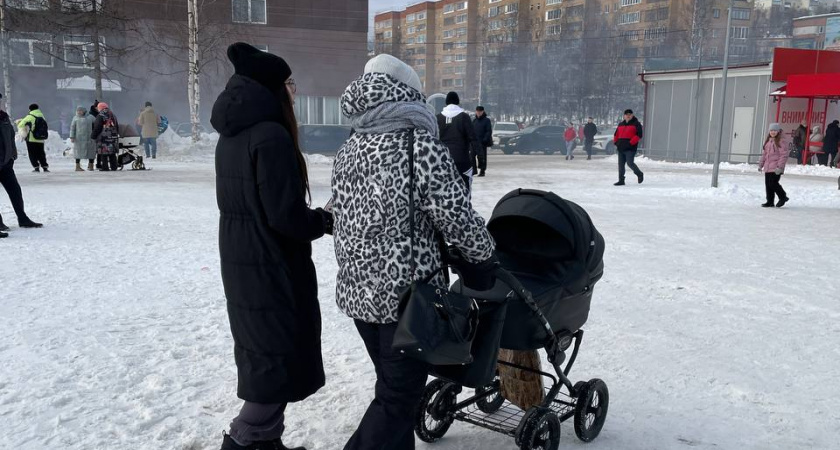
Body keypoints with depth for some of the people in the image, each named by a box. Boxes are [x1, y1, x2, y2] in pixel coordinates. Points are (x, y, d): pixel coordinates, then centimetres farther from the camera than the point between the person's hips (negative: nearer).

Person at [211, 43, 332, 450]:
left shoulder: (231, 135, 11)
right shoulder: (271, 135, -19)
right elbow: (285, 214, -24)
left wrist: (313, 219, 11)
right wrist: (324, 221, -5)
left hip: (240, 263, 10)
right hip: (272, 267, -10)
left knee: (261, 355, 17)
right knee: (281, 359, 2)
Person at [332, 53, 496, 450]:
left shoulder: (348, 150, 5)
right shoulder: (424, 148, -17)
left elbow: (347, 216, 11)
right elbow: (457, 218, -15)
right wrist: (484, 254, 3)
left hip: (357, 290, 8)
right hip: (407, 294, -7)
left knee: (392, 383, 22)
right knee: (399, 394, 6)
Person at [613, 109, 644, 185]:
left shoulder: (636, 124, -1)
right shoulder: (621, 124, 17)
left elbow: (639, 135, -10)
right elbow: (616, 134, 25)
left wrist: (631, 143, -17)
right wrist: (615, 142, 10)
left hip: (630, 148, -6)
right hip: (620, 148, 6)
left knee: (630, 163, -11)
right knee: (621, 164, 6)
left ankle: (639, 174, 15)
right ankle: (621, 180, 13)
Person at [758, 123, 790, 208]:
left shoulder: (781, 141, -8)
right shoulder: (768, 141, 16)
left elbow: (784, 155, -14)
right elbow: (764, 153, 22)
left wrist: (780, 166, -19)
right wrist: (761, 164, 19)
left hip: (776, 168, -8)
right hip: (767, 167, 8)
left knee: (773, 183, -12)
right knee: (768, 184, 7)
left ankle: (783, 197, 10)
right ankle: (770, 202, 15)